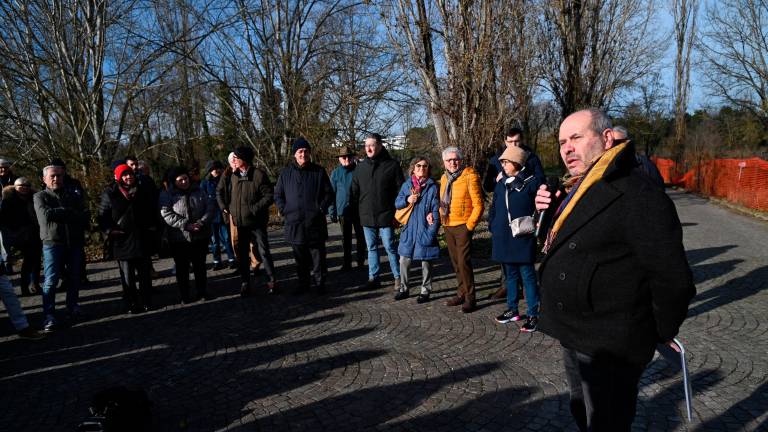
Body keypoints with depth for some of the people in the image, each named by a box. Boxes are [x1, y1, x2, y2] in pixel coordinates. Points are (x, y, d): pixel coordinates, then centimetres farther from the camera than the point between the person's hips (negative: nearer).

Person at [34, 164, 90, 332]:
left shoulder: (74, 195, 10)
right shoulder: (40, 196, 3)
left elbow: (86, 216, -1)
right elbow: (45, 214, -16)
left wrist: (58, 214, -11)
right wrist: (69, 212, -10)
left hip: (75, 242, 3)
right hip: (52, 243, -3)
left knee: (74, 278, 10)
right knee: (51, 280, -6)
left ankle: (73, 307, 26)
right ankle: (49, 315, -1)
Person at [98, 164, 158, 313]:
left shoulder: (144, 190, 6)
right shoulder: (110, 194, -2)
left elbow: (154, 211, 17)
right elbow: (103, 216, 0)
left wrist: (154, 227, 6)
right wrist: (109, 230, -13)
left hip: (143, 241, 2)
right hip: (122, 242, -2)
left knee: (145, 274, 11)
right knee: (128, 277, 6)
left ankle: (146, 302, 22)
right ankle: (132, 304, 16)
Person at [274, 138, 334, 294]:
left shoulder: (319, 172, 2)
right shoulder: (286, 173, 6)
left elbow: (329, 193, 5)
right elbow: (278, 195, 13)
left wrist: (321, 208, -6)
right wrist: (284, 210, 0)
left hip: (315, 223, -1)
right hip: (294, 223, 2)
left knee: (318, 256, 3)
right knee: (300, 258, 10)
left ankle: (319, 283, 15)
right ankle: (303, 282, 22)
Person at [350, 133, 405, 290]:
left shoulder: (392, 165, -4)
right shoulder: (361, 167, 8)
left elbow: (401, 190, -2)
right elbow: (354, 191, 13)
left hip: (385, 215, -4)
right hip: (366, 216, 4)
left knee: (390, 247, 1)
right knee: (371, 248, 12)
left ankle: (398, 277, 15)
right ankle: (373, 277, 22)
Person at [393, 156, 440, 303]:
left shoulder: (432, 186, -4)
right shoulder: (406, 185, 6)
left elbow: (436, 209, -7)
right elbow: (397, 203, 6)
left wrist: (432, 230, -16)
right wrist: (407, 200, -14)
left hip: (424, 230, -3)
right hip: (409, 229, 3)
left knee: (426, 262, 6)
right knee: (404, 261, 8)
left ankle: (425, 291, 19)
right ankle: (404, 288, 24)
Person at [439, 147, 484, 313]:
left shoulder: (469, 176, -10)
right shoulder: (444, 178, 11)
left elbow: (478, 204, -12)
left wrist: (470, 225, -14)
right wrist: (442, 219, 9)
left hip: (463, 226, -7)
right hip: (448, 226, 7)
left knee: (463, 261, -9)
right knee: (455, 261, 12)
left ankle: (470, 298, 1)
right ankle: (462, 292, 24)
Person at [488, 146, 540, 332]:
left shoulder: (531, 182, -7)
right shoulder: (501, 184, 10)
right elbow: (493, 207, 17)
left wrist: (531, 226, -13)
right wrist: (492, 226, 9)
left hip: (523, 238, -6)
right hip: (503, 239, 6)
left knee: (527, 275, 1)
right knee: (510, 274, 16)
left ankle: (533, 314, 9)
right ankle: (512, 310, 28)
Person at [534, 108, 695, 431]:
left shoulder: (637, 196, -25)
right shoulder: (578, 189, 6)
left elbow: (673, 280, -25)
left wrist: (659, 335, -8)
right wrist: (553, 210, 0)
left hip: (609, 348, -9)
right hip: (575, 339, 9)